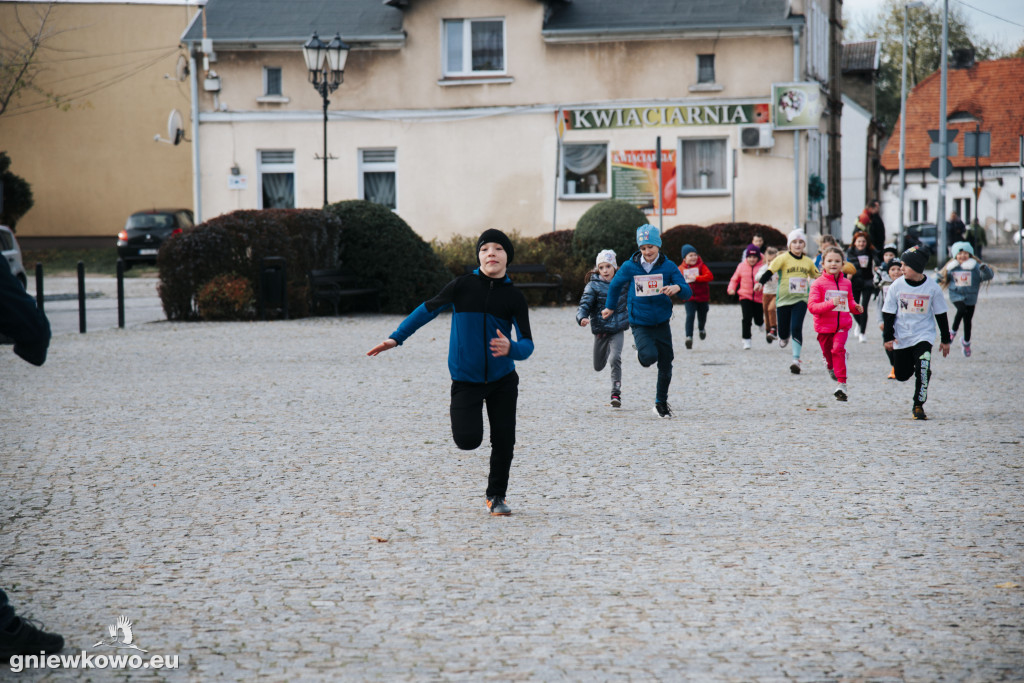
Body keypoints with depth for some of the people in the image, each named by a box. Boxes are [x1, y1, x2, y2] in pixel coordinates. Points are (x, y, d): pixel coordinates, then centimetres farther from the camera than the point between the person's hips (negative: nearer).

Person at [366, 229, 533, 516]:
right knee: (468, 440, -14)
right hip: (465, 379, -1)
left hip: (503, 379, 1)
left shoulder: (514, 297, -5)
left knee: (504, 441, 0)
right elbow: (428, 310, 6)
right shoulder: (462, 286, -7)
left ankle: (496, 496, 23)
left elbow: (527, 345, -9)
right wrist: (396, 338, 6)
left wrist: (510, 348, -32)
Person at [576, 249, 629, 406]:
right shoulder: (593, 286, -8)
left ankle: (616, 393, -15)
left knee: (615, 359, -24)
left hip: (618, 329, -1)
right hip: (600, 329, 1)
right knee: (598, 366, 18)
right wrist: (582, 318, -38)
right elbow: (584, 305, -19)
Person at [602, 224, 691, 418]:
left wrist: (678, 288, -32)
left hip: (662, 323, 2)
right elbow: (615, 285, 14)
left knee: (665, 365, 8)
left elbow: (687, 292, -8)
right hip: (640, 324, -2)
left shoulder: (668, 266, -5)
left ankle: (661, 403, 30)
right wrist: (610, 307, 26)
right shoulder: (629, 267, -5)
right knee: (650, 356, -26)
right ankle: (642, 354, 13)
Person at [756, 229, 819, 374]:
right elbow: (770, 270, -16)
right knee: (784, 331, 4)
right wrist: (761, 282, -31)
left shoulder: (808, 262, 8)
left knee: (796, 329, -15)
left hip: (800, 300, 1)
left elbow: (817, 277, 25)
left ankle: (796, 360, -12)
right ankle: (784, 337, 44)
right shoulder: (783, 258, -4)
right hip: (784, 299, -1)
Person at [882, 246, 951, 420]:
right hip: (901, 337, 2)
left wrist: (945, 339, 6)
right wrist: (888, 337, -5)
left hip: (924, 334, -2)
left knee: (923, 369, -20)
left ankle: (918, 406, -7)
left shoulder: (932, 288, -8)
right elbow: (888, 313, 0)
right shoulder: (896, 286, -7)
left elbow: (941, 315, 2)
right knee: (902, 375, 8)